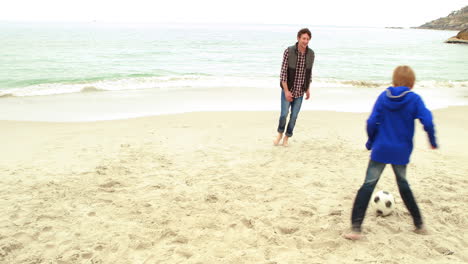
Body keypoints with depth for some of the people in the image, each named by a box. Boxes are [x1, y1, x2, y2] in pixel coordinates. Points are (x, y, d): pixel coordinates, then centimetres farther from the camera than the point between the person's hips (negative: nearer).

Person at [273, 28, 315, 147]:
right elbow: (283, 72, -17)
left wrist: (307, 89, 11)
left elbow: (309, 72, 8)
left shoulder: (311, 54, -6)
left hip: (300, 91, 3)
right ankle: (280, 134, 26)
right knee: (284, 114, -3)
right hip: (287, 89, -3)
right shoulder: (288, 51, -18)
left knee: (294, 116, 5)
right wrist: (286, 91, -21)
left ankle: (286, 138, 24)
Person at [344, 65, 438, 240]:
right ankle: (419, 224, 31)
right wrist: (433, 141, 4)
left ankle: (356, 228, -11)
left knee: (368, 184, -2)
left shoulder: (383, 96, 0)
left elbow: (372, 122, -5)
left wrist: (371, 141, 10)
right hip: (401, 151, 1)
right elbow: (428, 122, -12)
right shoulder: (414, 99, -4)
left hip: (380, 149, -1)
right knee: (403, 183, 21)